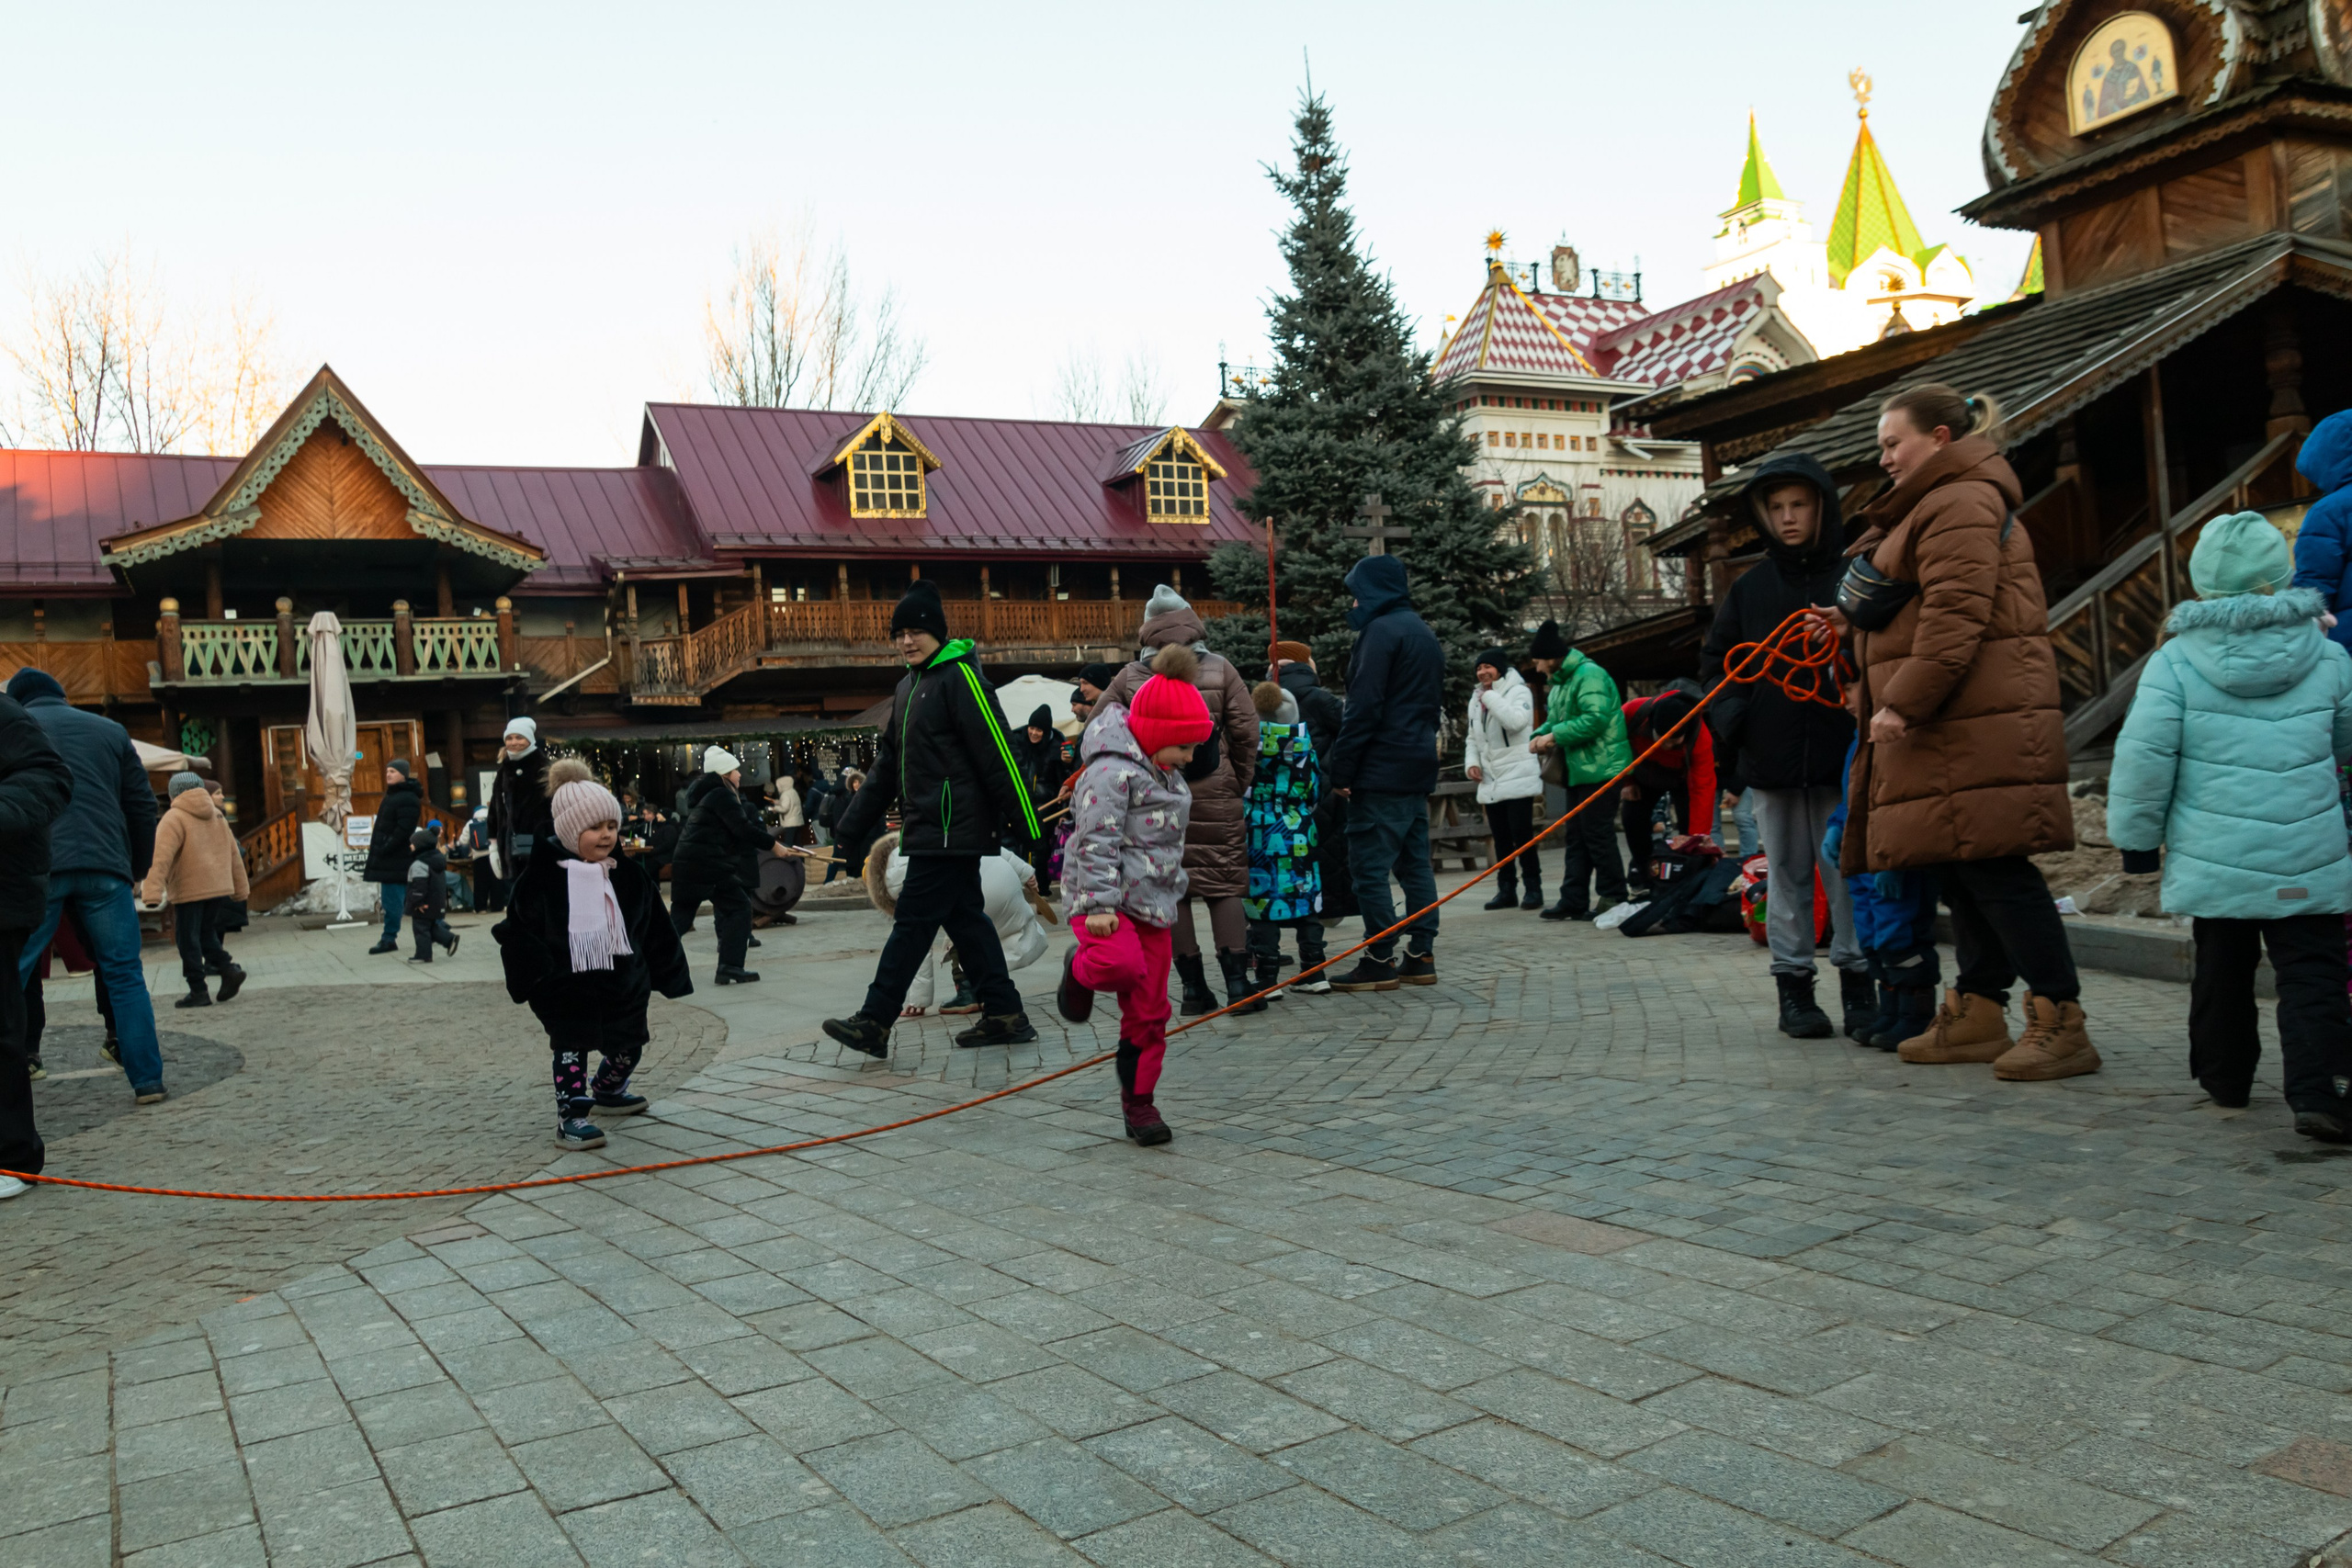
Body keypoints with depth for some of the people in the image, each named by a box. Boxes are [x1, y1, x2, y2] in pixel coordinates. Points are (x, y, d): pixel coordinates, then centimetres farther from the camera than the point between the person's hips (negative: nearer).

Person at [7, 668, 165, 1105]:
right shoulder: (110, 731, 19)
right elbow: (142, 806, 17)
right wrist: (138, 870, 25)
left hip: (34, 868, -2)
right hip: (105, 867, 2)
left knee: (13, 976, 4)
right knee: (124, 975, 8)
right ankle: (147, 1080, 5)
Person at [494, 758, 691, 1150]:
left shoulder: (628, 875, 0)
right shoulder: (543, 877, -13)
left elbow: (654, 928, 8)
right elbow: (519, 929, -8)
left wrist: (667, 972, 10)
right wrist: (532, 978, -11)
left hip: (622, 981, 5)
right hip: (566, 987, -5)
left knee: (627, 1047, 18)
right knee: (571, 1048, -3)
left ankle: (606, 1092, 43)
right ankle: (571, 1116, 3)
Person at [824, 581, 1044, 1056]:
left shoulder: (960, 677, -12)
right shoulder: (908, 686, 17)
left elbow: (998, 756, -16)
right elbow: (888, 763, 21)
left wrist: (1026, 827, -19)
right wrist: (854, 826, 18)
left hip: (952, 830, -9)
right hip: (932, 829, 9)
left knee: (913, 920, -7)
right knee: (964, 917, 10)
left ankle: (874, 1022, -3)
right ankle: (1005, 1015, 16)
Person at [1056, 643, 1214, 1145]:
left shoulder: (1167, 773, 16)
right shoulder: (1112, 771, -14)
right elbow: (1096, 840, -20)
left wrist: (1174, 890, 31)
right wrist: (1098, 904, -25)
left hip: (1151, 902, 8)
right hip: (1108, 899, -8)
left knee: (1149, 1010, 7)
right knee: (1122, 964, -34)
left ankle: (1138, 1102, 19)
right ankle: (1080, 971, 2)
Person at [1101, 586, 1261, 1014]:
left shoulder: (1129, 677, 2)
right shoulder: (1219, 669, 0)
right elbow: (1246, 731, 0)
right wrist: (1240, 783, 11)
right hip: (1215, 797, -1)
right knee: (1224, 886, 5)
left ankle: (1194, 989, 8)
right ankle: (1237, 984, 1)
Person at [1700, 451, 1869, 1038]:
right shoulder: (1751, 587, 10)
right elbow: (1715, 657, 15)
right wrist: (1733, 716, 1)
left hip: (1842, 752, -2)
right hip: (1770, 756, 2)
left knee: (1849, 873, 1)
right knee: (1787, 876, 7)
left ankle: (1858, 985, 10)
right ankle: (1794, 986, 14)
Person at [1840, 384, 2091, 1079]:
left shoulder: (1960, 505, -10)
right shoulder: (1933, 506, 25)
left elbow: (1954, 618, -20)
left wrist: (1904, 700, -20)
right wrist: (1876, 696, 23)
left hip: (1976, 726, -11)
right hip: (1949, 727, 11)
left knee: (1994, 865, -11)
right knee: (1962, 868, 11)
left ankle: (2061, 1022, -6)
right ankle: (1977, 1013, 17)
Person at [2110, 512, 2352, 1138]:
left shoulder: (2176, 659, -7)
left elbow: (2143, 754, -10)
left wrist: (2135, 835, 0)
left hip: (2214, 854, 0)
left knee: (2221, 968, 16)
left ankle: (2224, 1075, 30)